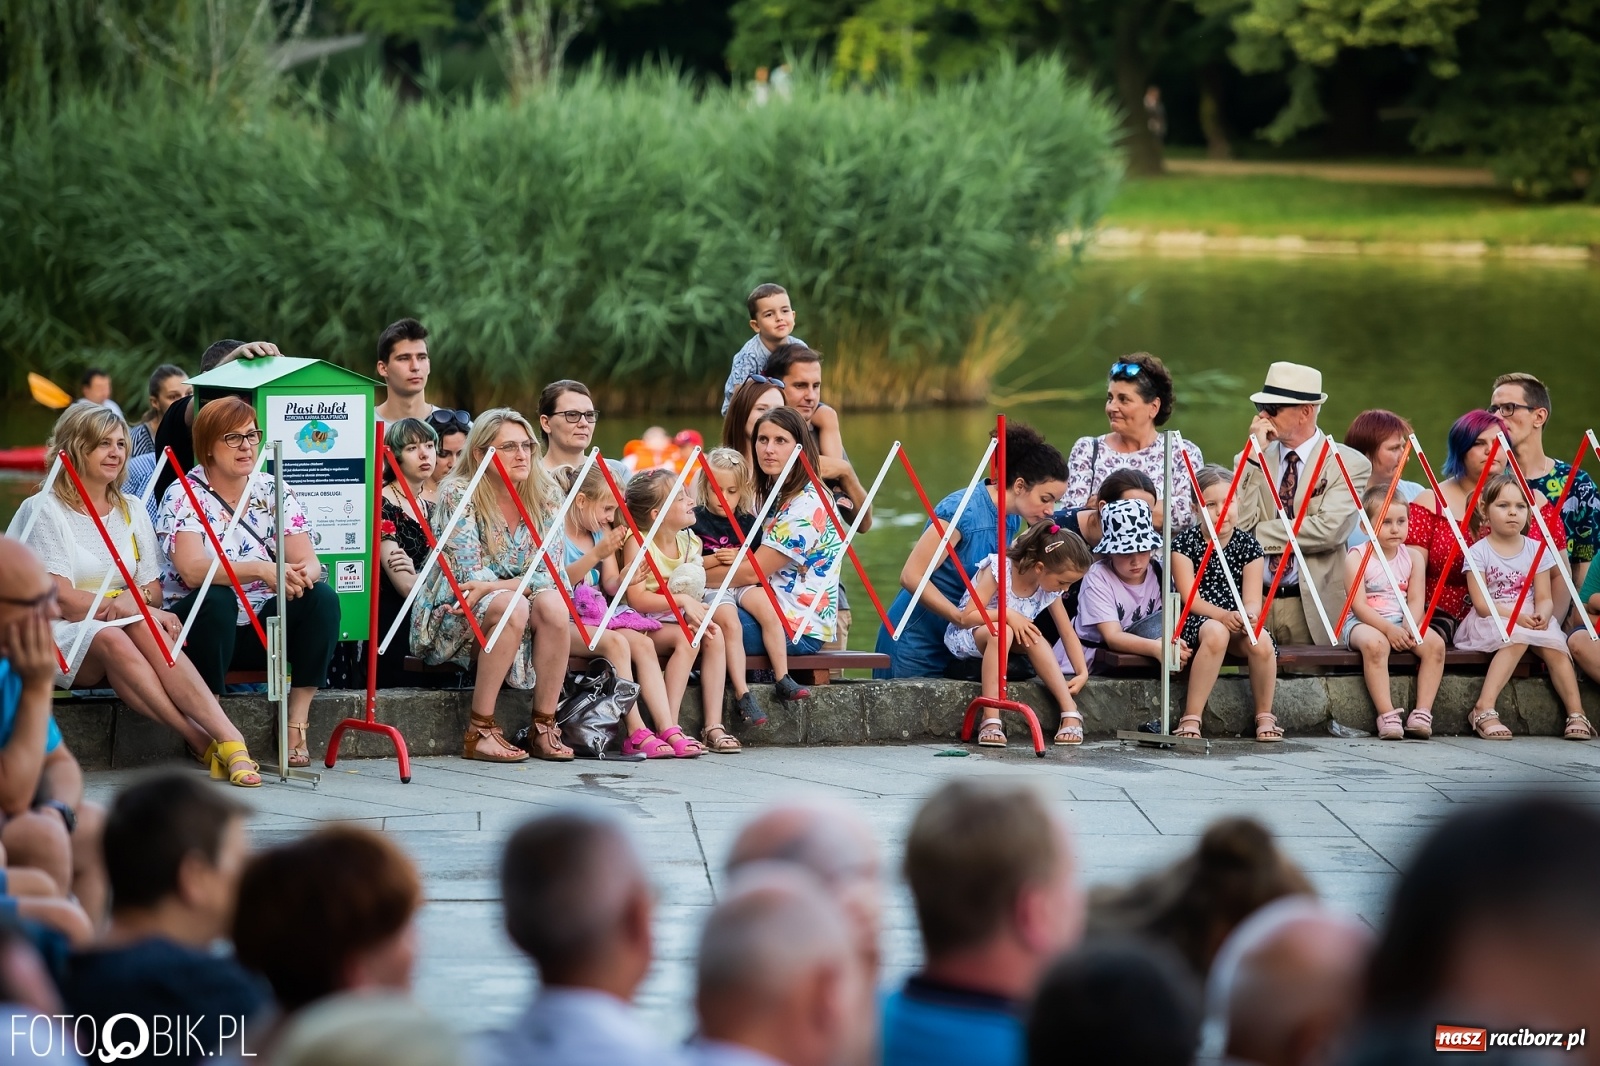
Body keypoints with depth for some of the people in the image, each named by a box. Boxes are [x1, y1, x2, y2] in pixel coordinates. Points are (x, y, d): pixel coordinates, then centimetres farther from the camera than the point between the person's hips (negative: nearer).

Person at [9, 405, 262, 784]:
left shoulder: (131, 511, 15)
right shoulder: (44, 510, -2)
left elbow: (154, 592, 10)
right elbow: (61, 599, -10)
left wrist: (135, 598, -13)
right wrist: (119, 603, -18)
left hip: (124, 628, 4)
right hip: (59, 640, -4)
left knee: (141, 625, -33)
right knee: (110, 638, -37)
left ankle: (228, 738, -47)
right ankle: (202, 743, -44)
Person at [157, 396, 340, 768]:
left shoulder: (274, 492, 5)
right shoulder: (184, 496, -8)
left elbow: (309, 562, -4)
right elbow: (192, 569, -25)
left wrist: (302, 574, -30)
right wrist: (260, 570, -38)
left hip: (262, 626, 4)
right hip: (202, 623, -4)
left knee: (322, 597, -20)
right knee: (217, 598, -36)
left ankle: (298, 722, -20)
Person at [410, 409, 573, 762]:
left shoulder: (543, 495, 2)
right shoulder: (458, 495, -12)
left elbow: (549, 575, -6)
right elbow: (470, 575, -17)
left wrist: (492, 586, -21)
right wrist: (525, 584, -17)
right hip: (452, 621, -4)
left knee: (553, 606, -27)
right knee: (512, 607, -34)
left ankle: (544, 727, -20)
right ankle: (479, 732, -29)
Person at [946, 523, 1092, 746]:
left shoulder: (1050, 588, -7)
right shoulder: (999, 570, -23)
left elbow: (1067, 632, -1)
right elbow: (967, 617, -23)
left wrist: (1082, 672, -10)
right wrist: (1008, 615, -32)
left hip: (1012, 646, 5)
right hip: (966, 637, -5)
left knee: (1035, 639, -29)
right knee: (1001, 632, -38)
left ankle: (1070, 711, -26)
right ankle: (991, 720, -41)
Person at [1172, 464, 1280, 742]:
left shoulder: (1247, 545, 7)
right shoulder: (1184, 542, 0)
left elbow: (1253, 599, 0)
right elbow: (1190, 598, -9)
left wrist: (1248, 615, -25)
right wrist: (1224, 616, -26)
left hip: (1238, 622, 3)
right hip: (1197, 621, -3)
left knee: (1261, 641, -31)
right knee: (1215, 632, -38)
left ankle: (1265, 716, -7)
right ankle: (1191, 719, -34)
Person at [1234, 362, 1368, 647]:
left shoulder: (1349, 464, -1)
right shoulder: (1250, 462, 11)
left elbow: (1328, 530, -14)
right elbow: (1237, 525, -3)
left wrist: (1258, 534, -8)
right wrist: (1256, 457, -5)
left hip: (1312, 610, -3)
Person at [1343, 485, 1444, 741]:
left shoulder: (1413, 556, 7)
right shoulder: (1357, 557, -5)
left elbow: (1416, 600, -1)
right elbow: (1359, 605, -12)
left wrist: (1409, 629, -20)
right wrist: (1389, 629, -23)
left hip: (1403, 624, 4)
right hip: (1365, 623, -4)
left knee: (1435, 643, -23)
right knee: (1374, 643, -38)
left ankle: (1423, 712, -24)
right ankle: (1387, 715, -37)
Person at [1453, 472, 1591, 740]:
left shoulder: (1537, 550, 8)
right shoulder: (1478, 553, -3)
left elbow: (1544, 598, 3)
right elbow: (1482, 604, -10)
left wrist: (1542, 615, -21)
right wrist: (1517, 617, -23)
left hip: (1530, 620, 4)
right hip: (1490, 622, -4)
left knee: (1554, 643, -27)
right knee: (1517, 637, -35)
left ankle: (1576, 714, -26)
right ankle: (1484, 710, -39)